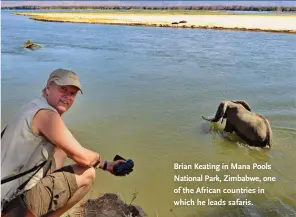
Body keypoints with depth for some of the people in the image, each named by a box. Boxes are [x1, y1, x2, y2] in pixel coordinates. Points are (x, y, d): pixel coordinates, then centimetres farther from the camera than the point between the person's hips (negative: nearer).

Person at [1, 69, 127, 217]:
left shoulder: (36, 108, 11)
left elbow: (73, 152, 17)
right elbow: (83, 158, -18)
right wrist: (102, 162, 5)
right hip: (15, 200, -9)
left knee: (62, 147, 18)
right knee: (87, 174, -8)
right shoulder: (46, 114, -21)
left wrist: (106, 165, 16)